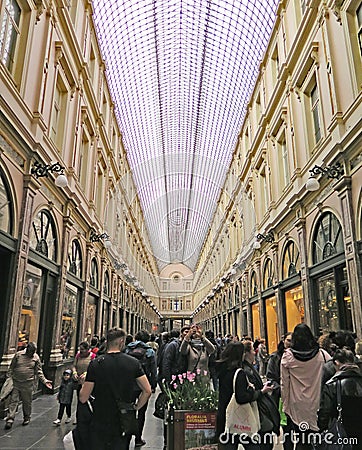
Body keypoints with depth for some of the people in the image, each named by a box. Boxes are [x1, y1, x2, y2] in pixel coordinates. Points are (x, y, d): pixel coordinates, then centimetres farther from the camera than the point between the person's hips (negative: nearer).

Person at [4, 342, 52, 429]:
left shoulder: (36, 357, 0)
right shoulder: (18, 354, 1)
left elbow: (39, 371, 3)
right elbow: (11, 367, 9)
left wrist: (45, 381, -4)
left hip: (28, 383, 0)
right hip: (15, 382, 0)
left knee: (27, 402, 9)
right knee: (13, 400, -2)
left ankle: (27, 418, 26)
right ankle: (10, 419, 5)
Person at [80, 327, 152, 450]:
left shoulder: (95, 364, -11)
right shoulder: (133, 363, -7)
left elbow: (83, 398, -8)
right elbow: (147, 391, -7)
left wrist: (84, 383, 11)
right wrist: (136, 407, 7)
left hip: (100, 423, -1)